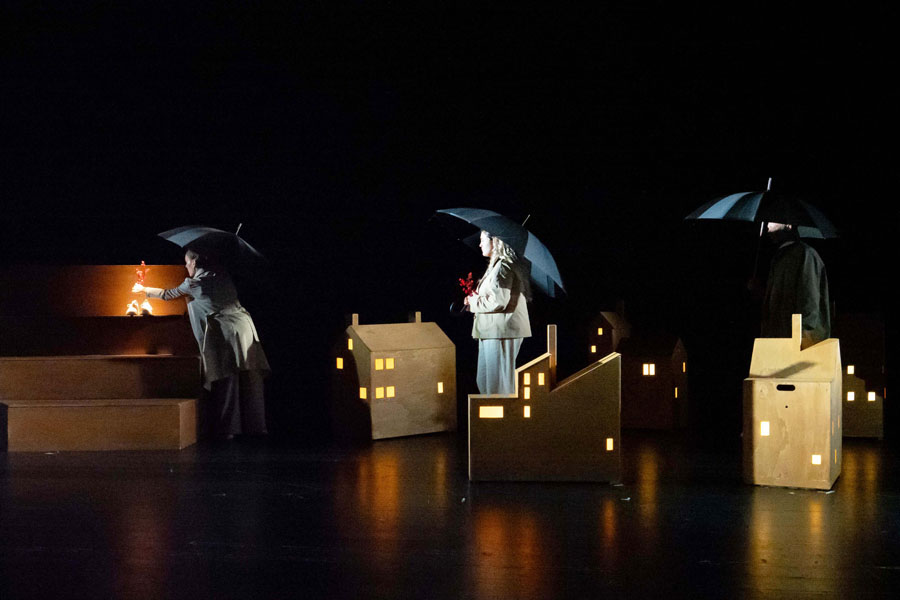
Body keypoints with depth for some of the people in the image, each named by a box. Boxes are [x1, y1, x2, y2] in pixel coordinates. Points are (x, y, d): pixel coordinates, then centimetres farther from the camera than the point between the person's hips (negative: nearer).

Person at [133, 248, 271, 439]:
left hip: (223, 331, -5)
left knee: (225, 381, -1)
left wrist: (143, 289, 31)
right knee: (249, 380, 5)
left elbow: (167, 294, 15)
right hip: (244, 325, 5)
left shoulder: (194, 283, 3)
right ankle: (255, 426, 7)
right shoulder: (221, 276, 17)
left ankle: (228, 429, 0)